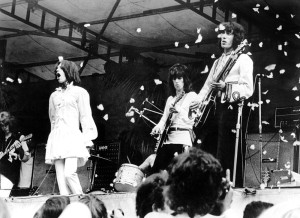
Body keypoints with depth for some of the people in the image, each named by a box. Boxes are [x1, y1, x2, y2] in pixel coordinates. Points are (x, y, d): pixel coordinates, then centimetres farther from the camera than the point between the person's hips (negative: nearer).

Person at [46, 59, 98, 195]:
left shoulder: (79, 92, 8)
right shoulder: (54, 95, 21)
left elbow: (85, 117, 3)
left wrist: (86, 138, -5)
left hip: (72, 136, -5)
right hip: (56, 138, 5)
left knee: (69, 173, -21)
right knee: (60, 177, -6)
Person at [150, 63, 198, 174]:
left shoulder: (192, 96, 5)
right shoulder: (170, 99, 23)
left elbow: (193, 120, -6)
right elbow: (164, 118, 17)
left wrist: (179, 110, -21)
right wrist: (159, 127, -5)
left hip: (183, 139, -6)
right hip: (167, 138, 6)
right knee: (156, 170, -3)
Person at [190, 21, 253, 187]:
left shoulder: (243, 59, 0)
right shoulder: (217, 62, 24)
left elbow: (248, 90, -10)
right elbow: (207, 85, 23)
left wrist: (226, 87, -24)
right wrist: (197, 102, 5)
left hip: (231, 109, -8)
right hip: (213, 109, 8)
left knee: (226, 156, -11)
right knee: (207, 153, 6)